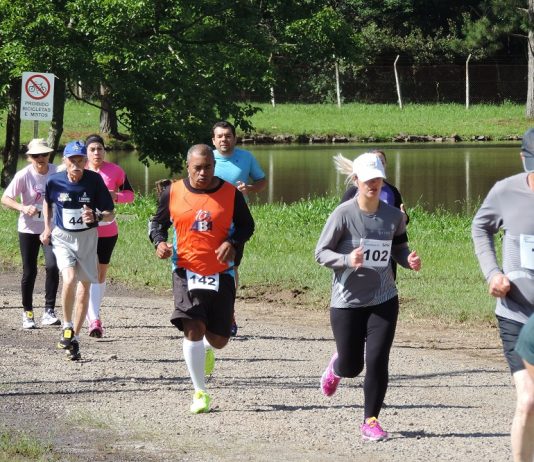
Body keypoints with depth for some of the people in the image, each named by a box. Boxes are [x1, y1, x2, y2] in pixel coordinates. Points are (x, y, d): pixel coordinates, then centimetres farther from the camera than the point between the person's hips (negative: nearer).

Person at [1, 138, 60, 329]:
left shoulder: (57, 172, -5)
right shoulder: (24, 175, -12)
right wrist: (23, 208, -28)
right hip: (28, 229, -1)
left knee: (52, 266, -16)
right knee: (29, 272, 3)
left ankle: (49, 311, -8)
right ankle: (27, 313, 20)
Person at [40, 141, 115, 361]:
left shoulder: (94, 180, -14)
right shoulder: (54, 181, -11)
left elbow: (110, 214, -9)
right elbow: (47, 202, 14)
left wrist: (96, 217, -29)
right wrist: (47, 228, 9)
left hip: (87, 237, 1)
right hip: (62, 237, -1)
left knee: (85, 286, 6)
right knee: (69, 279, -23)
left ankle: (75, 336, 20)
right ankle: (67, 327, -5)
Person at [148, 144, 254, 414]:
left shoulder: (230, 194, -1)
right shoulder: (173, 193, 1)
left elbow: (246, 225, 8)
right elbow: (158, 222, 13)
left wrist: (232, 242, -12)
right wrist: (160, 242, -8)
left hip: (221, 274, 1)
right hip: (186, 272, -1)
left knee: (218, 339, 5)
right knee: (193, 329, -16)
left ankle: (207, 349, 46)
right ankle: (200, 392, -4)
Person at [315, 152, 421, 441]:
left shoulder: (394, 216, -1)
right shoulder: (343, 214, -12)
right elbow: (321, 253, -8)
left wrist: (409, 260, -8)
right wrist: (347, 260, -26)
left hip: (383, 300, 2)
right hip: (347, 301, -2)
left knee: (378, 361, -8)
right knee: (351, 367, 6)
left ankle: (371, 421, 7)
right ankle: (336, 366, 44)